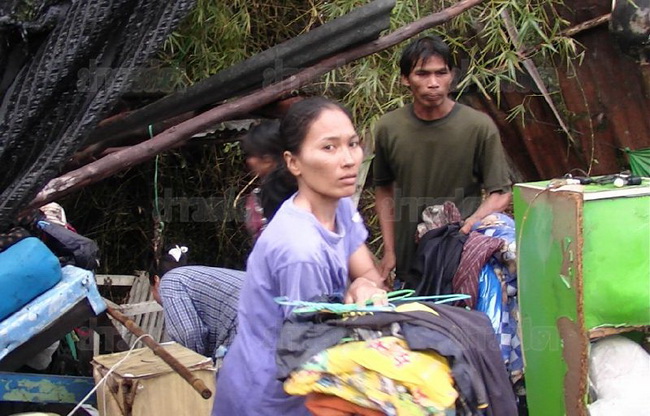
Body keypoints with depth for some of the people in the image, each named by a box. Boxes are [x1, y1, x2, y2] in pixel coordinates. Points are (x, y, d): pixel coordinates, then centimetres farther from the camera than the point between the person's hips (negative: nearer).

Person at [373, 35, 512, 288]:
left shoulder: (479, 127, -10)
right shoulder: (388, 128, -2)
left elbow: (500, 195, -7)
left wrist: (466, 228, -23)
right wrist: (389, 251, 7)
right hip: (408, 264, 3)